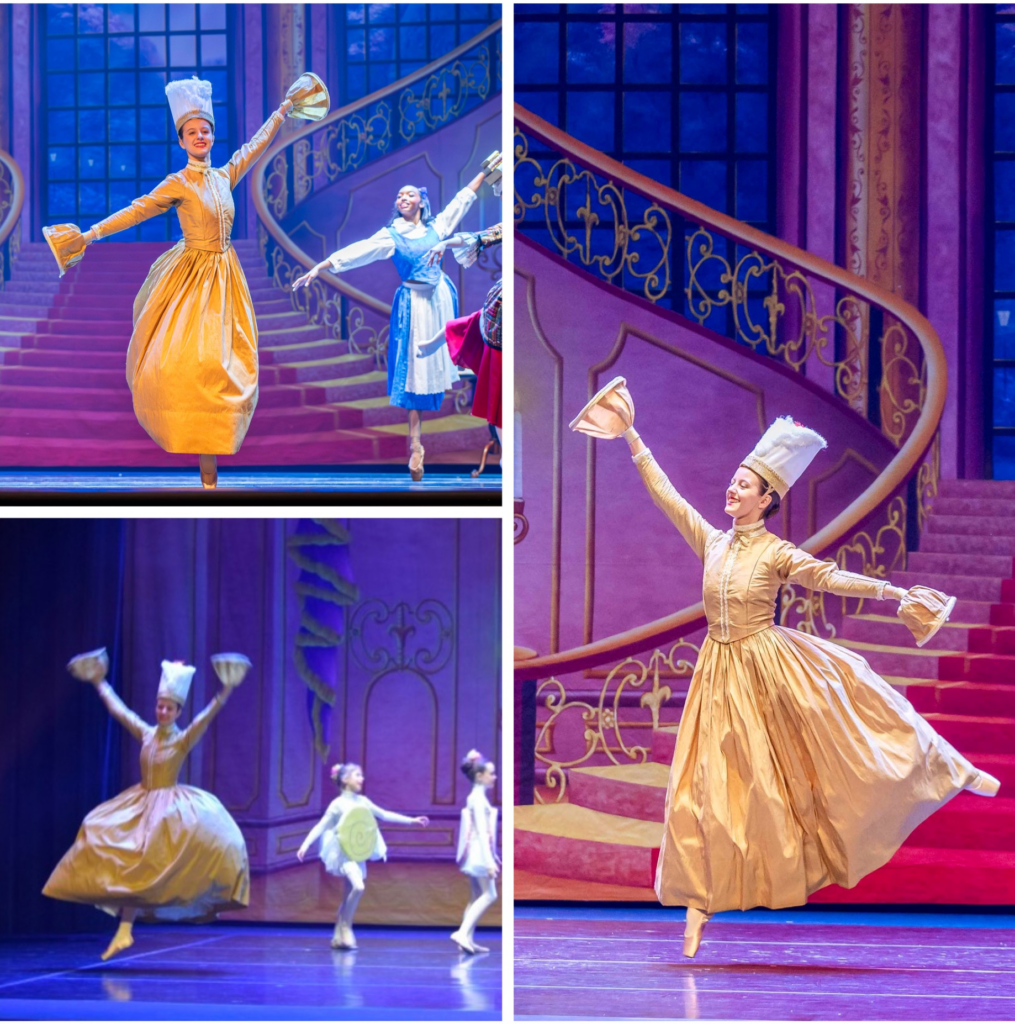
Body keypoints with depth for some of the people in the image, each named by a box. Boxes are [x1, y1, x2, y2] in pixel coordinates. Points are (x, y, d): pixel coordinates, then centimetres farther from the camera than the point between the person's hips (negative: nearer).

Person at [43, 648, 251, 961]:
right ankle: (124, 931, -1)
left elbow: (208, 715, -22)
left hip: (170, 808, -4)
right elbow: (117, 709, 15)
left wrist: (226, 690, -35)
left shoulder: (184, 739, -8)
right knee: (130, 866, -2)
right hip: (139, 806, 4)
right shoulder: (145, 733, 5)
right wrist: (99, 682, 23)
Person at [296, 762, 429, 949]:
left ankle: (338, 937, 18)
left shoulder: (363, 802, 10)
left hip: (359, 854, 7)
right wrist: (306, 844, -23)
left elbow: (385, 815, 18)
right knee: (358, 886, -26)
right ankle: (346, 928, -11)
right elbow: (321, 826, -10)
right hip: (344, 854, -7)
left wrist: (412, 820, 17)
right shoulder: (338, 804, -8)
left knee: (349, 896, 9)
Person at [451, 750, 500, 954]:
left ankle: (468, 939, 9)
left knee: (478, 897, 10)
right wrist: (489, 860, -22)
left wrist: (492, 857, 22)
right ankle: (463, 933, -18)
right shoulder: (478, 798, -15)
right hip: (479, 853, -10)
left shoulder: (476, 797, 14)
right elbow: (481, 831, -19)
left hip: (476, 853, 10)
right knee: (489, 895, -10)